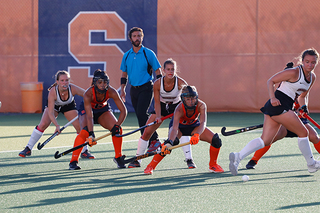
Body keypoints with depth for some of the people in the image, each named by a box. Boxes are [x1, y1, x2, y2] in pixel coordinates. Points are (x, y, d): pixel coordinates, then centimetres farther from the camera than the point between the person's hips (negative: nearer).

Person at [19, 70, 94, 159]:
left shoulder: (73, 89, -36)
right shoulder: (52, 92, -39)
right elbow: (50, 112, -38)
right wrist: (57, 125, -49)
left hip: (69, 106, 2)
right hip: (54, 105, -2)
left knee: (80, 127, -8)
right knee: (42, 125, -18)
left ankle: (84, 151, 12)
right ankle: (28, 149, -5)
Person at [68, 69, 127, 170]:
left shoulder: (111, 92, -29)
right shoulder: (88, 94, -36)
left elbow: (123, 110, -25)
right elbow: (89, 116, -38)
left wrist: (117, 126, -38)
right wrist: (91, 134, -48)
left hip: (103, 110, 3)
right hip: (86, 109, -3)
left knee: (117, 129, -17)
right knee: (86, 131, -29)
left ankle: (118, 157, 5)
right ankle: (73, 161, -22)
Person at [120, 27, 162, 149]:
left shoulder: (148, 54, -4)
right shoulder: (127, 56, 9)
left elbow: (158, 72, -2)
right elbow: (124, 74, 17)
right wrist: (122, 89, 7)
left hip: (146, 88, -5)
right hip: (133, 89, 5)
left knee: (141, 113, -20)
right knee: (140, 116, 5)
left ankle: (154, 140, -15)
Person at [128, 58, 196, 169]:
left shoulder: (181, 83, -26)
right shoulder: (157, 83, -22)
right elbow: (157, 102, -14)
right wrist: (158, 116, -28)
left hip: (177, 106, -1)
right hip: (162, 106, 1)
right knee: (147, 132, -3)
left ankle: (189, 160, -20)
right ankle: (137, 160, 13)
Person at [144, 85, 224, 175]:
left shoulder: (201, 105, -32)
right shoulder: (179, 109, -38)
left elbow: (203, 123, -44)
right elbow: (175, 128, -48)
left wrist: (196, 135, -64)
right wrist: (169, 143, -66)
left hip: (194, 126, 3)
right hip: (179, 125, -3)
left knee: (216, 140, -14)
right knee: (173, 141, -36)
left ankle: (213, 165, 12)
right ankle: (151, 166, -25)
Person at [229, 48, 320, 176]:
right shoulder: (294, 72, -12)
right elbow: (271, 81, -9)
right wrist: (272, 98, -21)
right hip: (278, 104, -9)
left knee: (265, 141, -1)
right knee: (303, 133, 1)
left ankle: (237, 157, -12)